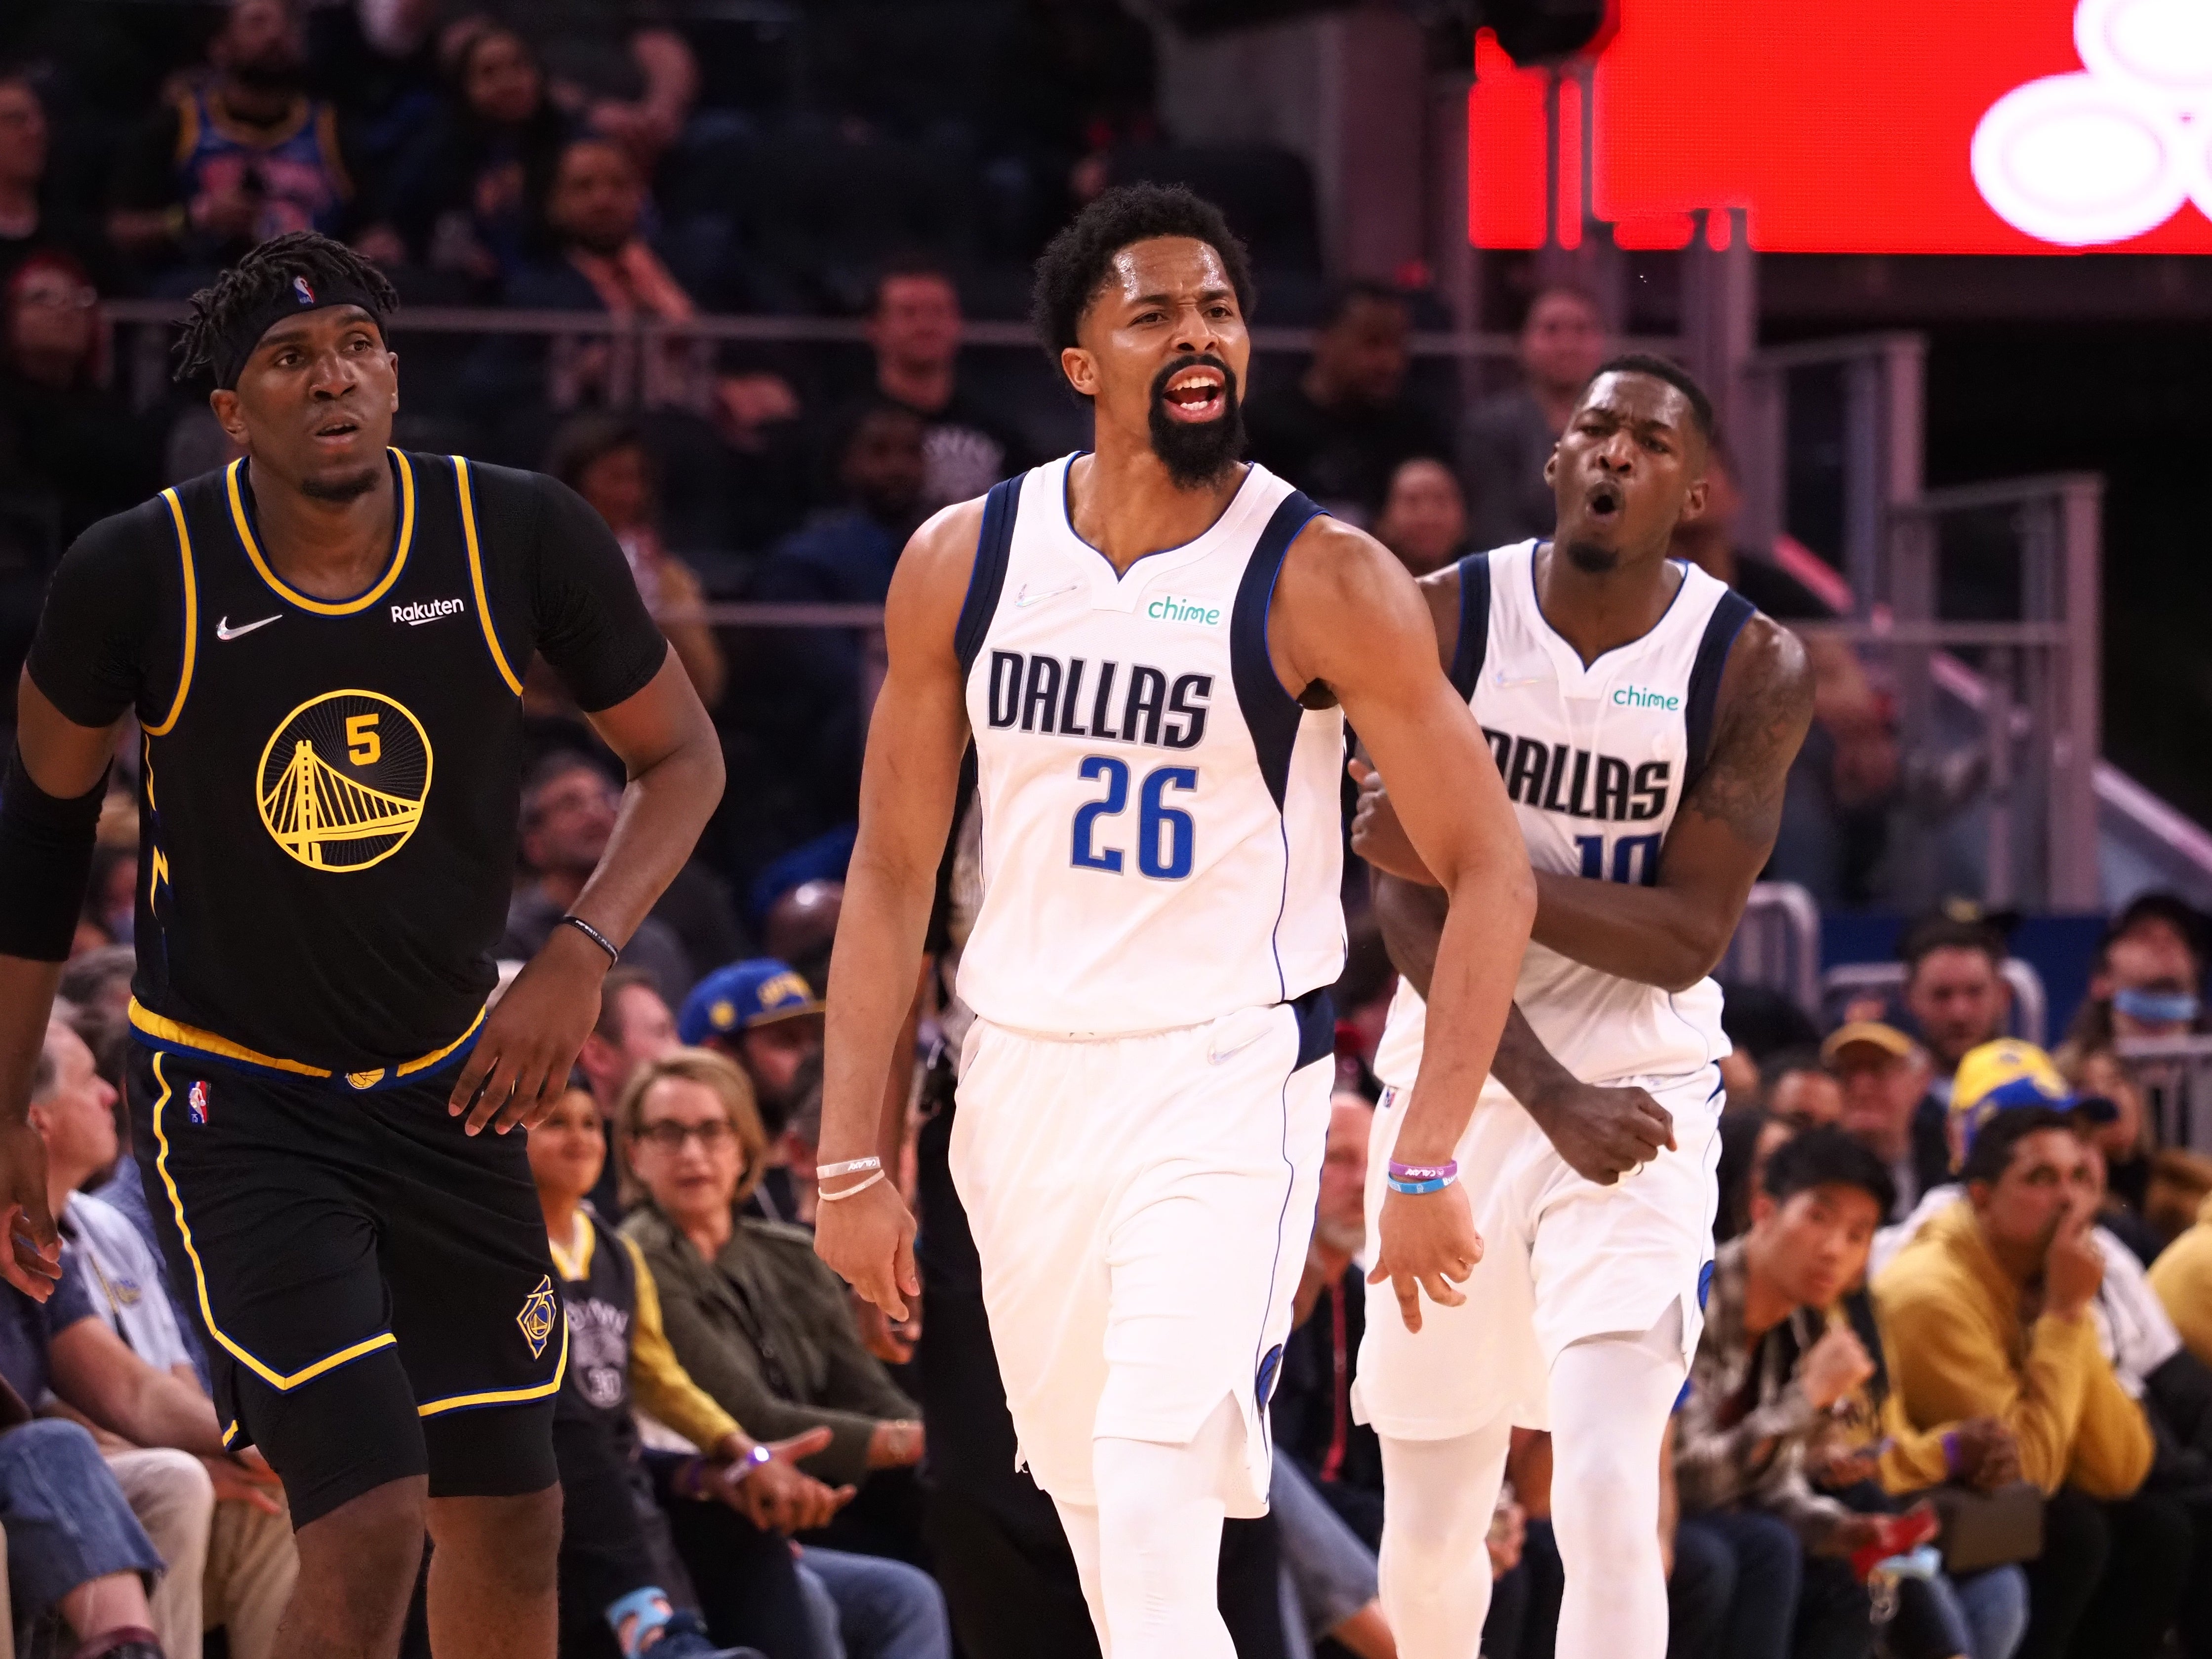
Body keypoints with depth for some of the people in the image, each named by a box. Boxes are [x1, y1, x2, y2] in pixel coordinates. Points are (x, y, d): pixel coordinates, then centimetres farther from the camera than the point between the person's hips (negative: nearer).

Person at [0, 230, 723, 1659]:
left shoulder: (519, 537, -12)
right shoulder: (141, 576, -16)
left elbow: (681, 756, 3)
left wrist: (583, 956, -14)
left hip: (448, 1085, 4)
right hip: (235, 1100, -4)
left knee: (512, 1520, 11)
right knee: (370, 1518, -18)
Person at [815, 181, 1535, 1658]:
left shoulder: (1326, 582, -10)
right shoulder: (963, 563, 1)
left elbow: (1490, 873, -8)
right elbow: (893, 874, 8)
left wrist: (1433, 1161, -14)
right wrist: (852, 1159, 3)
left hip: (1230, 1084, -5)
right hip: (1024, 1078, 5)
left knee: (1158, 1510, -19)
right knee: (1092, 1501, 15)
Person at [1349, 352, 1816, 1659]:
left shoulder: (1754, 666, -9)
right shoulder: (1444, 620, -6)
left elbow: (1688, 937, -13)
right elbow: (1410, 906, -11)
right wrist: (1553, 1097, -21)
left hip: (1643, 1090, -2)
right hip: (1461, 1078, 2)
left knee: (1609, 1495, -19)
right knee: (1427, 1527, 11)